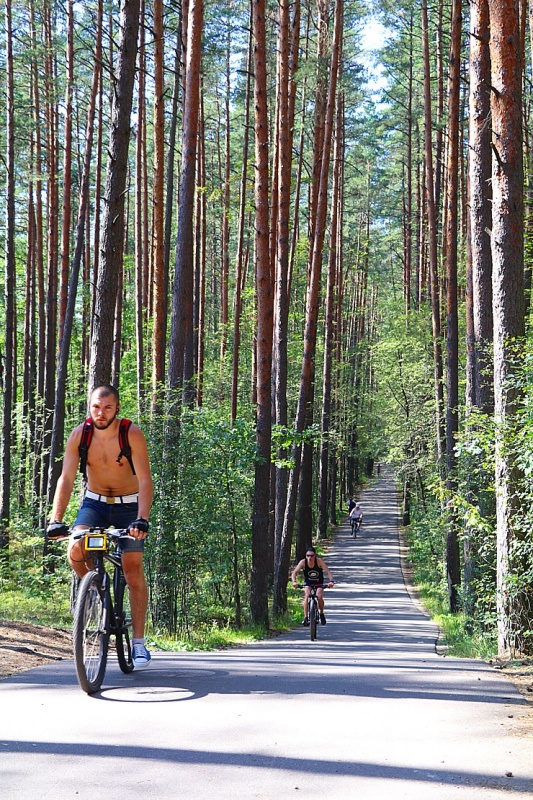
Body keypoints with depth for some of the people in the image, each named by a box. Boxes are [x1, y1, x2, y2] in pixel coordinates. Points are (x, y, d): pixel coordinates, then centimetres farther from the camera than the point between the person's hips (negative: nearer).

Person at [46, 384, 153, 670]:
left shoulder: (132, 434, -21)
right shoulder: (79, 435, -14)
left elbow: (145, 480, -26)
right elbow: (66, 478, -18)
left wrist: (142, 519, -40)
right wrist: (56, 519, -30)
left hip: (128, 506, -2)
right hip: (94, 503, 2)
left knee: (133, 568, -10)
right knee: (75, 551, -24)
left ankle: (139, 642, -1)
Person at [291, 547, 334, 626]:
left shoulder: (319, 561, -24)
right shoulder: (303, 562, -21)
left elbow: (328, 571, -29)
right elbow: (294, 572, -26)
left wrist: (331, 581, -46)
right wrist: (294, 581, -46)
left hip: (319, 583, -1)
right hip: (308, 583, 1)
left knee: (319, 597, -25)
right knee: (307, 595, -28)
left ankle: (321, 613, 3)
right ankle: (306, 617, -24)